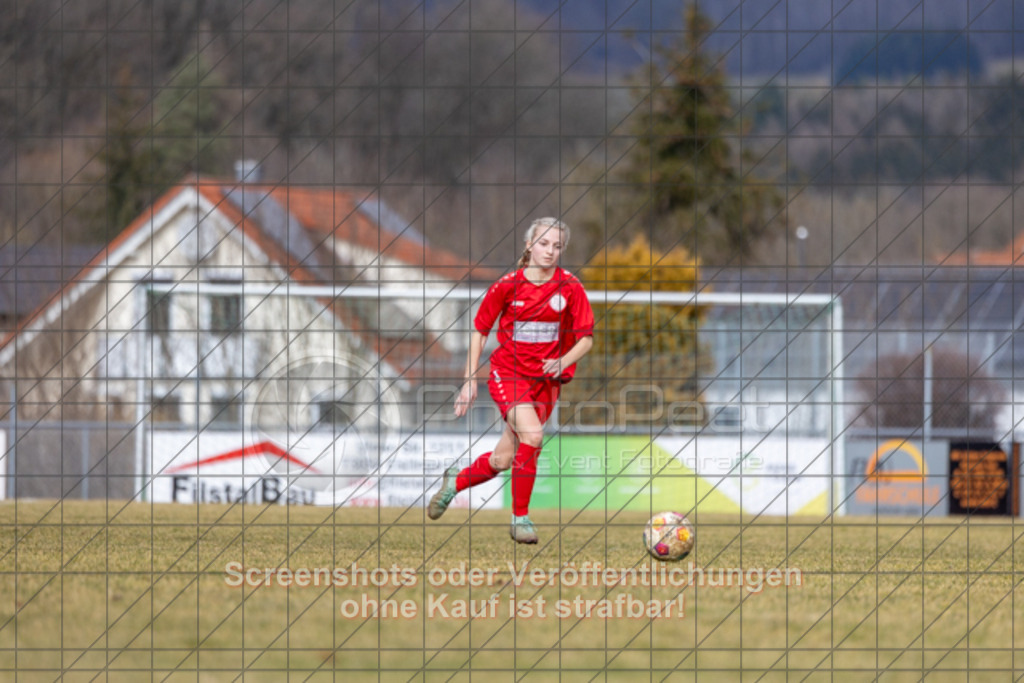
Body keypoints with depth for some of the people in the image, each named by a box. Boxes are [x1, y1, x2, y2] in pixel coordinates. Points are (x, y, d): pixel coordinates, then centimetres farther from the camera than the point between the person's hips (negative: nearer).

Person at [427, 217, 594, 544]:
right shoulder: (508, 285, -7)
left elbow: (586, 338, -1)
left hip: (545, 380, 2)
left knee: (502, 460, 3)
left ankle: (456, 481, 35)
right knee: (533, 435, -26)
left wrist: (562, 362, -20)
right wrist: (471, 380, 0)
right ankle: (520, 518, -13)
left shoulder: (570, 287, -5)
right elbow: (480, 330, 4)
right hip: (507, 373, -2)